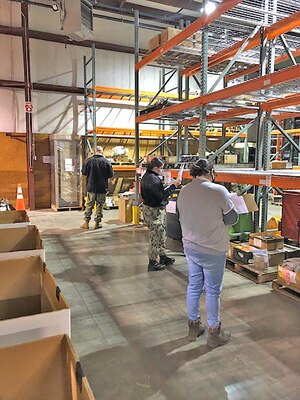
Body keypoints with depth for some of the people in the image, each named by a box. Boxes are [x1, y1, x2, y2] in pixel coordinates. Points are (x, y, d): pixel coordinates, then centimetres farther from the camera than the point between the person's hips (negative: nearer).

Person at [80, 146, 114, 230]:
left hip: (91, 187, 1)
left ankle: (86, 222, 14)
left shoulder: (89, 161, -7)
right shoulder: (106, 162, -8)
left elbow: (83, 172, 0)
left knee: (89, 205, 10)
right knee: (100, 205, 8)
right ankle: (97, 223, 12)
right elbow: (111, 175, -3)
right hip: (102, 188, -1)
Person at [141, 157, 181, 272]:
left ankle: (162, 256, 35)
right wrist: (174, 185, -17)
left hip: (157, 209, 11)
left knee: (161, 234, 21)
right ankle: (153, 262, 10)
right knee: (155, 236, -1)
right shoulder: (152, 179, -23)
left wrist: (169, 185, 6)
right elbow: (162, 194, -23)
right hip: (154, 211, -11)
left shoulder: (147, 176, 11)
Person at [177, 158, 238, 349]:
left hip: (190, 246, 6)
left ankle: (194, 325, 36)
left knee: (193, 286, 19)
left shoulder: (183, 191, -2)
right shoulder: (218, 191, -19)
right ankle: (214, 332, 27)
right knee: (213, 291, 11)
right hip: (213, 250, -5)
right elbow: (232, 218, -10)